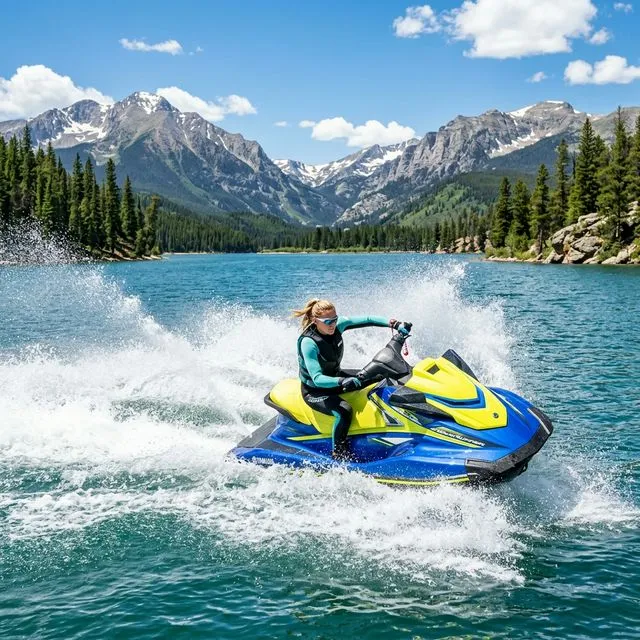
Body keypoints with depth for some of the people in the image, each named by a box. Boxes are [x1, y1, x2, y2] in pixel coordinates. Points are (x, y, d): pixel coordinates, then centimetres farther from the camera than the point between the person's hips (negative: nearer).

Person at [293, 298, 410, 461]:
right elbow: (317, 379, -38)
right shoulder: (308, 343, -31)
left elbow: (367, 320, -9)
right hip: (315, 391, -8)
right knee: (344, 411, -35)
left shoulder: (338, 324, -13)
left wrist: (394, 324, -21)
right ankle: (338, 454, -17)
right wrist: (342, 381, -54)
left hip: (335, 377, 8)